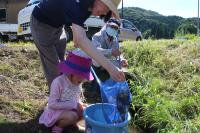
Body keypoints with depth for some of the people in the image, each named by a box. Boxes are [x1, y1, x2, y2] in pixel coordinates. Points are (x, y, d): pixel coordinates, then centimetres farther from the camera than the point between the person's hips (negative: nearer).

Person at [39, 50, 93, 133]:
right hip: (55, 111, -8)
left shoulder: (78, 83, -3)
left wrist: (79, 104, -13)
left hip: (71, 109, 8)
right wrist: (74, 105, -28)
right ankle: (58, 126, -3)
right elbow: (52, 104, -26)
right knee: (73, 116, -32)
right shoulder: (58, 82, -25)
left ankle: (63, 122, 0)